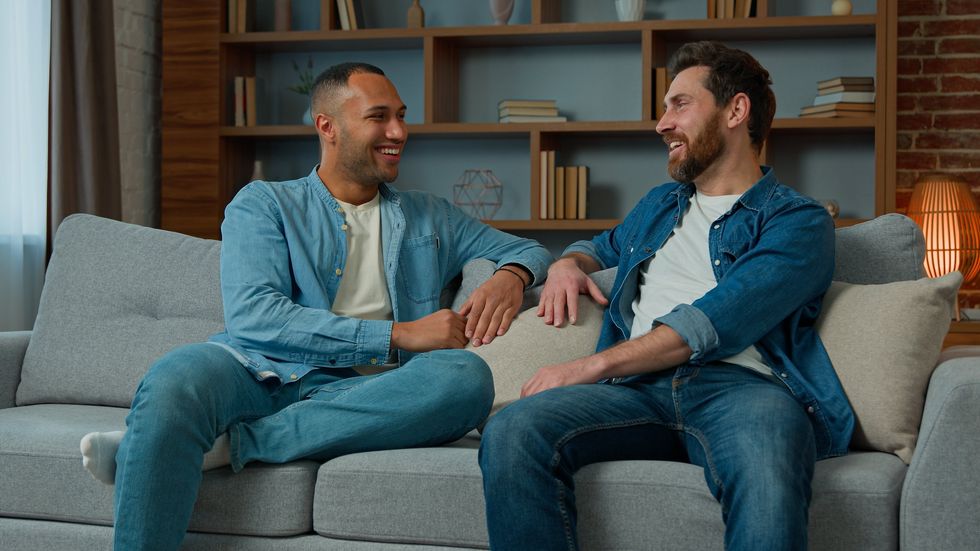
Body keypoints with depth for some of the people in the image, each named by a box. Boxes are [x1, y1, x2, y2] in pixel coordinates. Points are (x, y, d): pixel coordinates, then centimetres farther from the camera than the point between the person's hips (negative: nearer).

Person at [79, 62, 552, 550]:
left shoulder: (429, 217, 25)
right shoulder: (263, 204, 13)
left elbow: (527, 249, 32)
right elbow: (252, 317, -4)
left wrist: (510, 274, 3)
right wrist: (399, 335, -10)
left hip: (360, 392, 3)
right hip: (260, 372, -3)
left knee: (467, 376, -31)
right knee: (173, 380, -38)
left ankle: (230, 444, -28)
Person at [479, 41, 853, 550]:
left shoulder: (798, 221, 10)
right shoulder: (659, 205, 32)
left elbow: (716, 321, -6)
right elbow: (603, 245, 53)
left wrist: (593, 365, -11)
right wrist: (569, 263, 26)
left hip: (740, 385, -4)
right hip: (639, 388, 5)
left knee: (768, 481, -43)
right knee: (511, 433, -29)